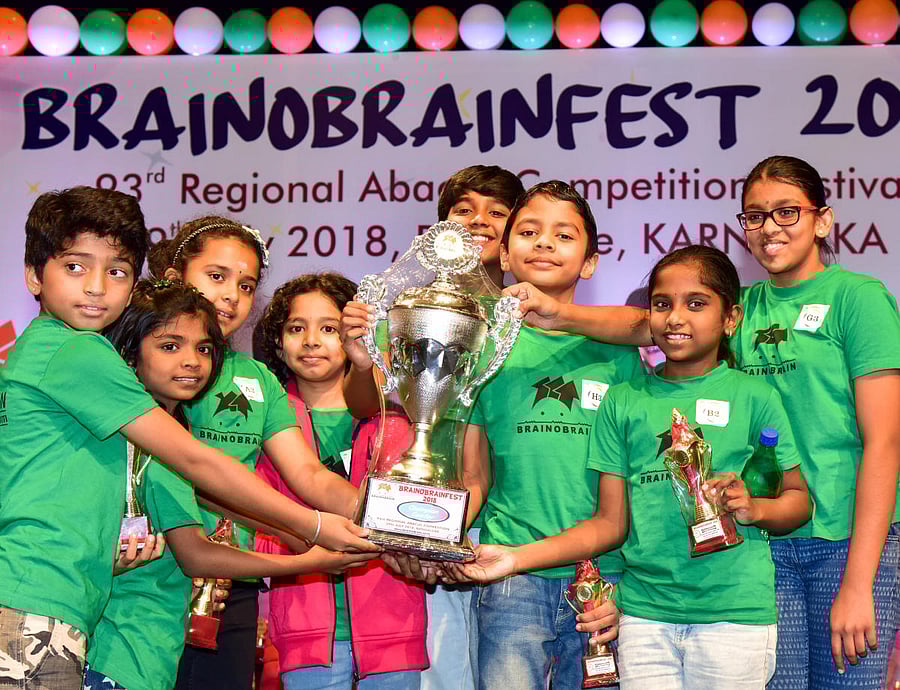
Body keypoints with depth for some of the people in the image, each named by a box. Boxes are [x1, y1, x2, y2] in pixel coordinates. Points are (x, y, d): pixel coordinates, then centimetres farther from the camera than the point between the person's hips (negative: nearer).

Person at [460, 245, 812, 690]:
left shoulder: (752, 396, 3)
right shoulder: (623, 402, 9)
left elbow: (799, 498, 9)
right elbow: (611, 523, 9)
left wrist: (754, 509, -13)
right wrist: (517, 558, 0)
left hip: (734, 615, -2)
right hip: (644, 615, 2)